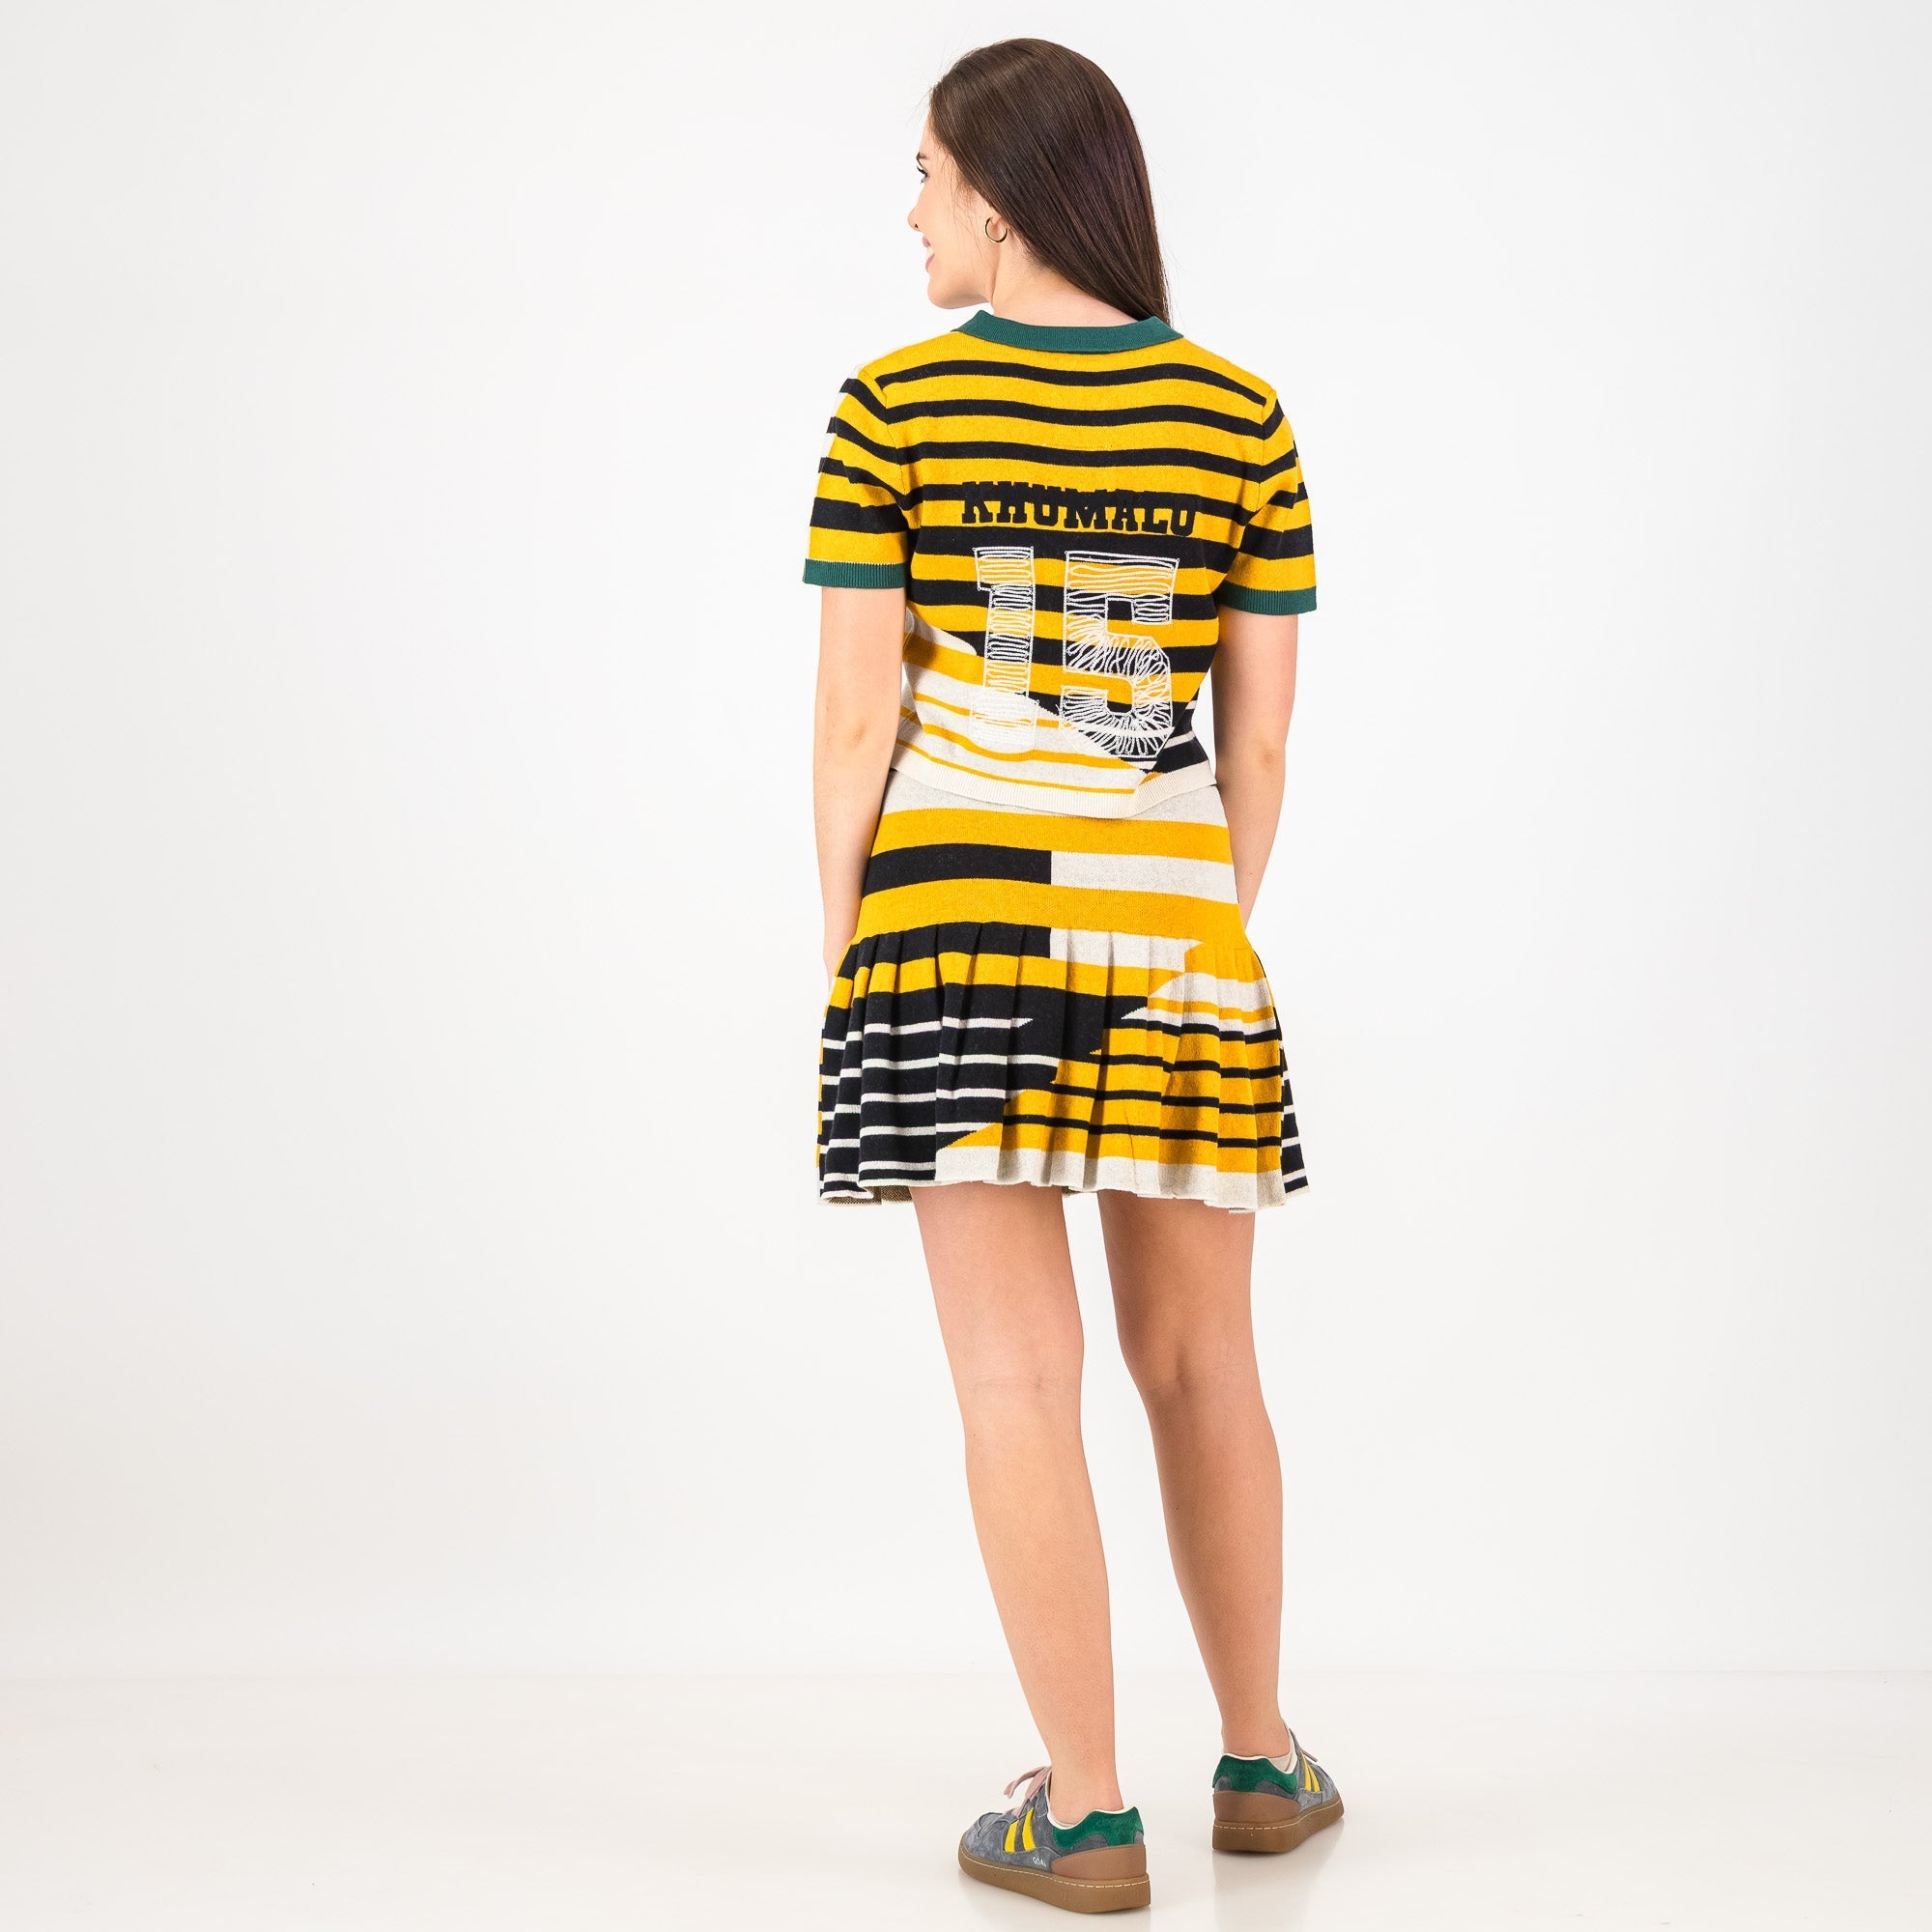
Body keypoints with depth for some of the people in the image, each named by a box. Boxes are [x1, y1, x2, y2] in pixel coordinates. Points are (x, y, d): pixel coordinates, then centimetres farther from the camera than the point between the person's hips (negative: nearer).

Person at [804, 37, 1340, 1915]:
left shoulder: (893, 406, -2)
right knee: (1198, 1360, 16)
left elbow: (855, 714, -5)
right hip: (1170, 922, 3)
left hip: (955, 913, -2)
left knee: (1017, 1377, 1)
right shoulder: (1241, 417, 5)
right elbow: (1261, 731, 5)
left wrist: (848, 950, 4)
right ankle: (1259, 1760, 28)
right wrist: (1205, 931, 15)